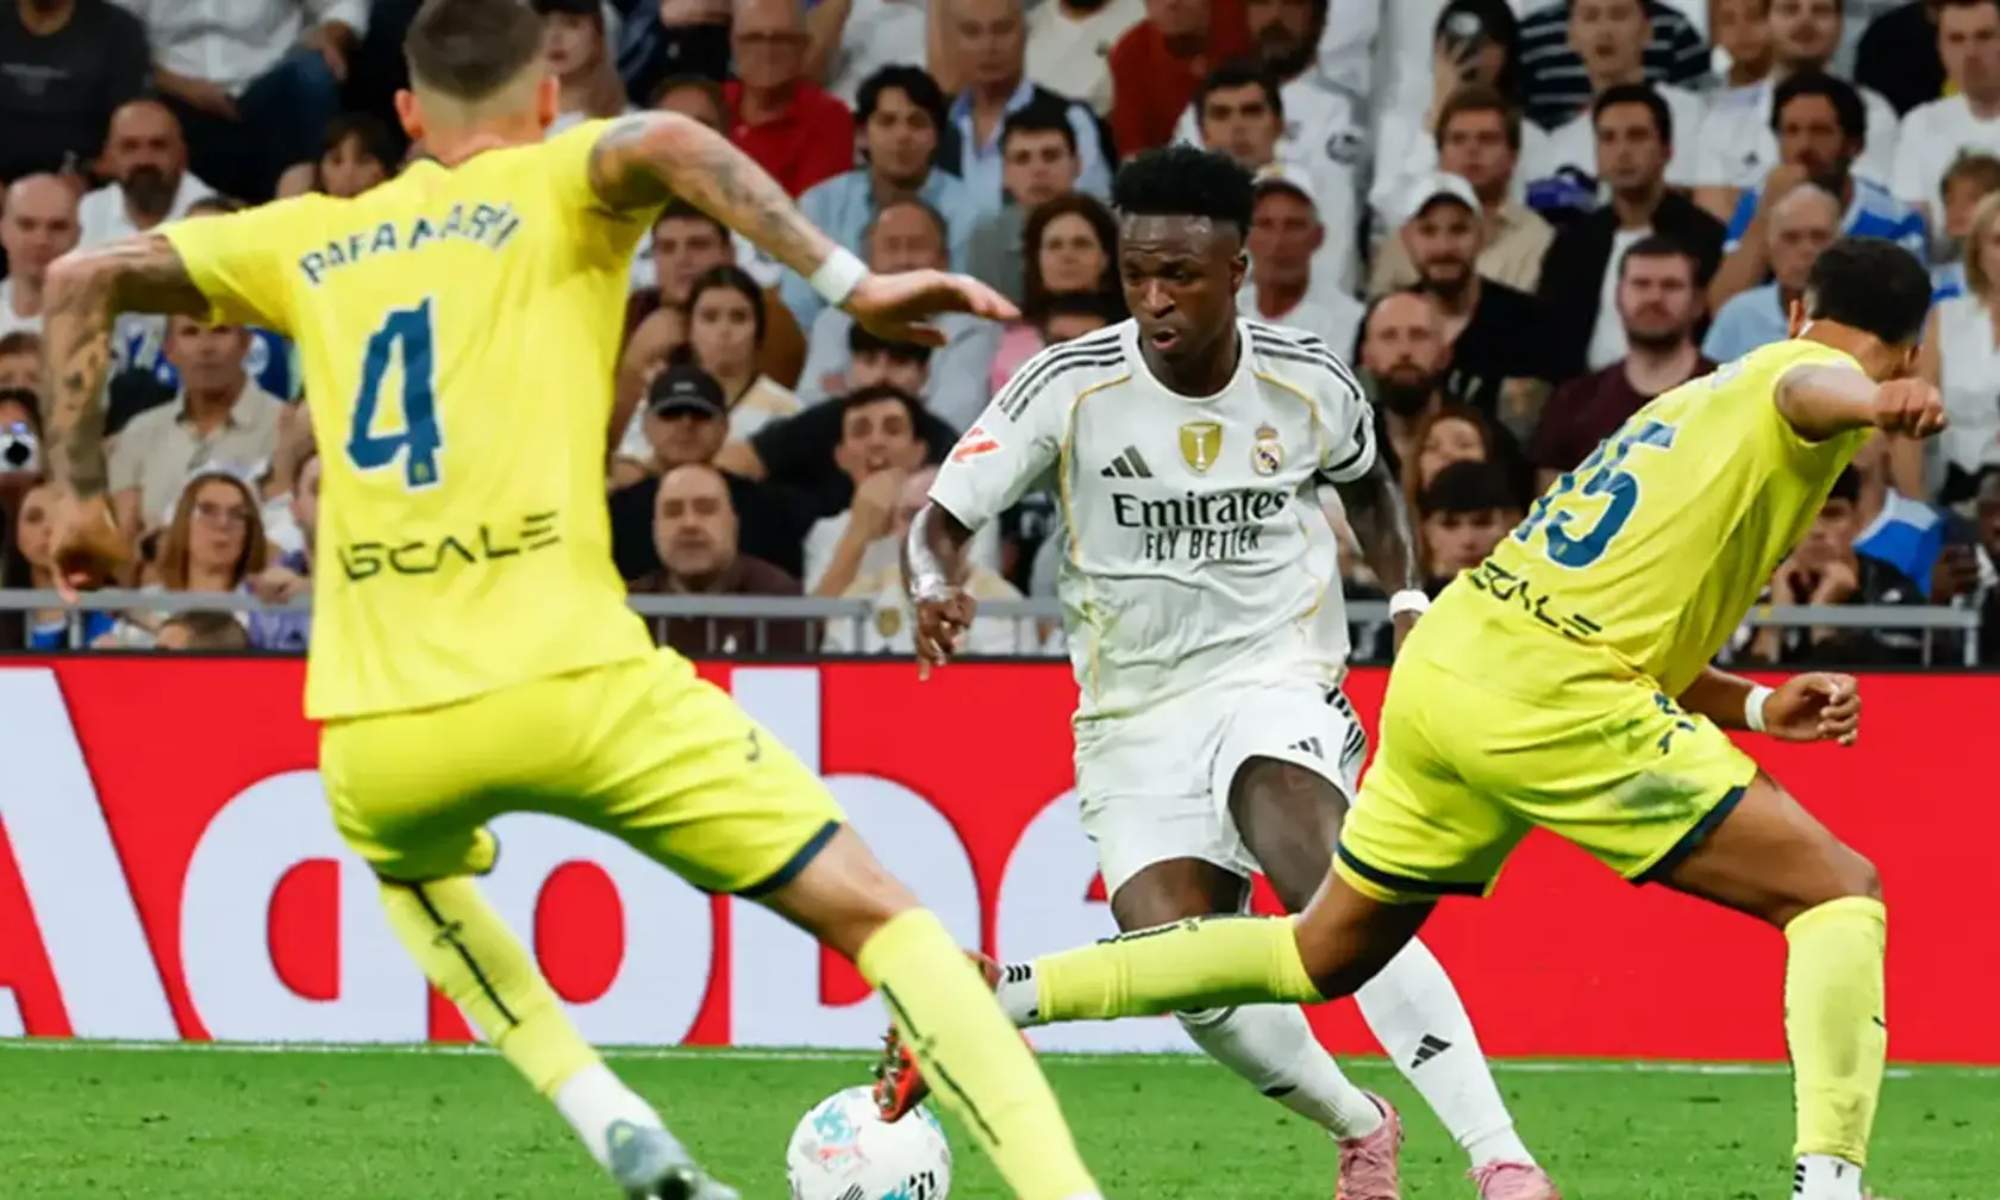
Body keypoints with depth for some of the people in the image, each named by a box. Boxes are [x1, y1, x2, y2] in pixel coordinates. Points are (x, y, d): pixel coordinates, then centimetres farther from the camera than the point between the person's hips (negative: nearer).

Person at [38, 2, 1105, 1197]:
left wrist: (83, 493, 24)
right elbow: (667, 145, -13)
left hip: (374, 731, 4)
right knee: (878, 914, 1)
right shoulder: (554, 187, 9)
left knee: (417, 873, 39)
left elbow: (84, 279, 20)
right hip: (570, 684, -4)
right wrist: (853, 284, -18)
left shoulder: (311, 243, 20)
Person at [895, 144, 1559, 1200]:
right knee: (1191, 982, -10)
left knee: (1334, 903, -30)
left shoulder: (1309, 386, -5)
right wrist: (935, 583, -32)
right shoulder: (1070, 387, -11)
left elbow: (1368, 488, 18)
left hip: (1275, 678, -2)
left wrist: (1409, 597, 2)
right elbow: (939, 516, -9)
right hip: (1134, 709, 2)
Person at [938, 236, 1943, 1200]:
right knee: (1840, 895, -5)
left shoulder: (1697, 397, 27)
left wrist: (1758, 708, 15)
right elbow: (1807, 392, -28)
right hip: (1550, 699, -8)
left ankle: (1002, 992, 24)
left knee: (1324, 956, 23)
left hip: (1443, 665, 8)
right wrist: (1875, 404, -51)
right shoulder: (1804, 374, 1)